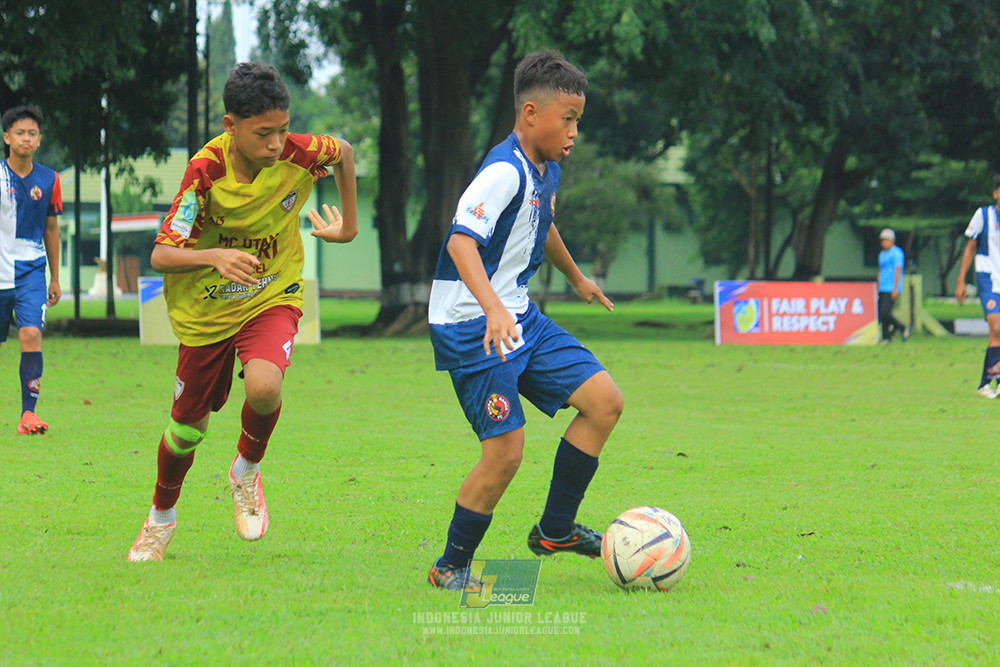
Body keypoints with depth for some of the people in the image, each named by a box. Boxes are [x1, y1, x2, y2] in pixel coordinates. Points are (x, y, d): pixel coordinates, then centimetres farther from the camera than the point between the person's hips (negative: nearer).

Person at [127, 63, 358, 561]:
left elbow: (344, 152, 7)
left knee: (263, 387, -31)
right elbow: (161, 256, -25)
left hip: (273, 298, 0)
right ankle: (162, 516, 43)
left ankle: (246, 472, 3)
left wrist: (349, 226, 13)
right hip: (206, 309, 0)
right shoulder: (206, 172, -24)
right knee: (187, 428, 12)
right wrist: (214, 257, -43)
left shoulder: (297, 154, -19)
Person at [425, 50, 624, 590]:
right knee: (505, 452, -14)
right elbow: (461, 241, -33)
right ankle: (451, 567, 5)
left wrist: (577, 279, 48)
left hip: (519, 317, 10)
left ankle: (555, 531, 15)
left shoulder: (546, 171, 10)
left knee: (604, 402, 4)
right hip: (472, 328, -10)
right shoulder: (503, 173, -20)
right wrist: (493, 308, -47)